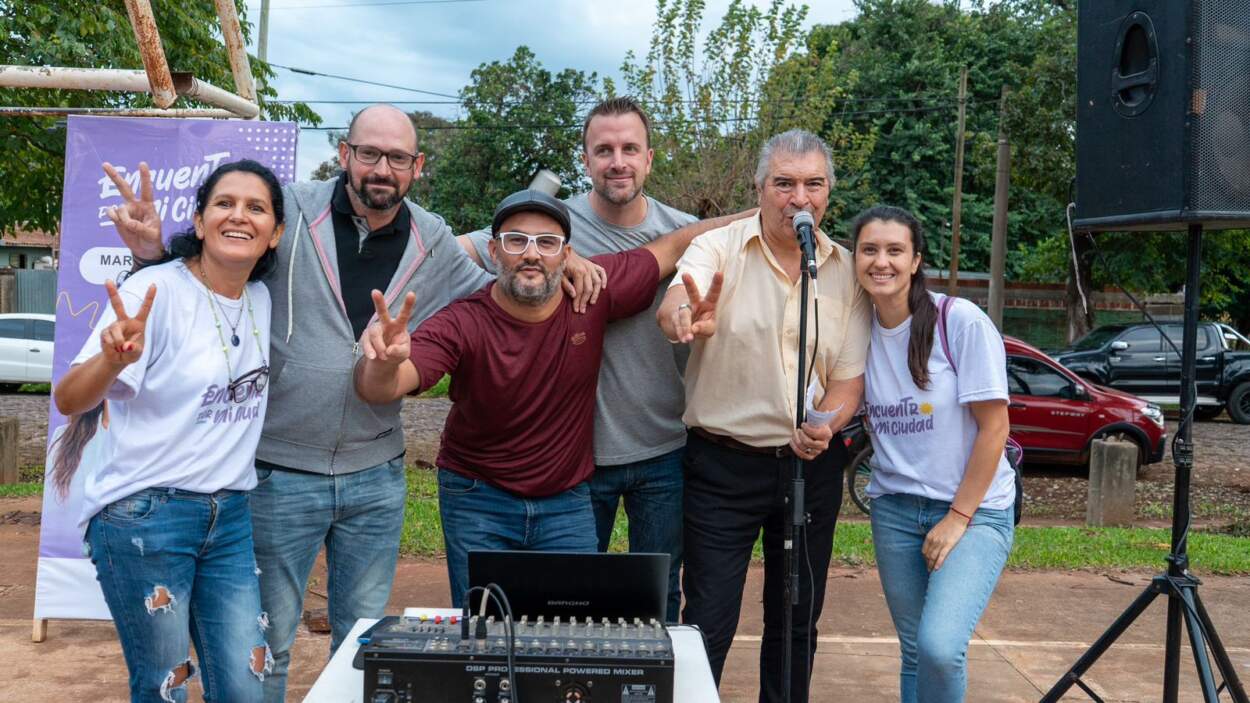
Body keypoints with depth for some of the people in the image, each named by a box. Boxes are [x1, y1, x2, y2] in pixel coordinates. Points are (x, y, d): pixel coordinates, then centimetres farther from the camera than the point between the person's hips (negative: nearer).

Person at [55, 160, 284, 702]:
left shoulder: (265, 301, 5)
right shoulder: (156, 291, -13)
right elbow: (68, 401, -19)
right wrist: (113, 360, -40)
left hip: (230, 517, 6)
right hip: (144, 517, -5)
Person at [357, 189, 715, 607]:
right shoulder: (463, 324, -20)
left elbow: (675, 245, 0)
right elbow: (380, 391, -32)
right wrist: (384, 363, -55)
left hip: (567, 500, 2)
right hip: (478, 500, -2)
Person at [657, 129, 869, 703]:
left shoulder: (847, 270, 3)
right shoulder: (718, 248, -8)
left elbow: (849, 374, 2)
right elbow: (673, 311, -28)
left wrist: (828, 424, -19)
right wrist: (687, 319, -52)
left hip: (812, 466, 4)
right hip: (723, 463, -3)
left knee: (797, 619, 16)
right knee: (710, 621, 0)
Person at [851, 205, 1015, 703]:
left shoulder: (962, 321, -13)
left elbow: (994, 427, -12)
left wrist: (958, 518, -12)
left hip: (974, 509, -4)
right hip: (895, 508, 5)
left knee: (940, 646, -20)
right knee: (914, 652, 8)